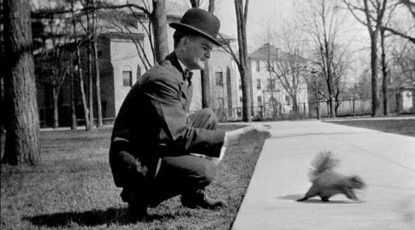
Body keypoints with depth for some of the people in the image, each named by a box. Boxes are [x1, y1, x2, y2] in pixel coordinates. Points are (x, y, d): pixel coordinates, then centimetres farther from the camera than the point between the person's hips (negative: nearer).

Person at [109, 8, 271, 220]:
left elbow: (178, 126, 15)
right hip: (135, 161, -10)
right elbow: (179, 136, -32)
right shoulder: (163, 78, -24)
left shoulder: (183, 75, 8)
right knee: (205, 171, -26)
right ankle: (140, 193, -4)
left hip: (156, 148, 10)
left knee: (207, 117, 8)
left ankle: (193, 194, 11)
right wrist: (234, 137, -31)